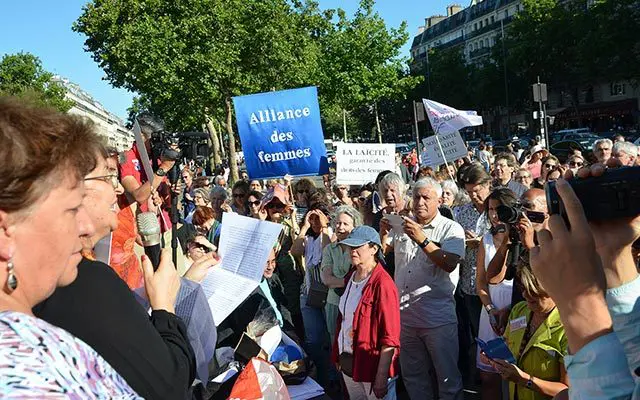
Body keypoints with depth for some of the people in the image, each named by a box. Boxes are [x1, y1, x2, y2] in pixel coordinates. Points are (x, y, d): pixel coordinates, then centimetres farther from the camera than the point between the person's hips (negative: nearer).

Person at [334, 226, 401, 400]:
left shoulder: (382, 284, -19)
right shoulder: (350, 278, 5)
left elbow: (390, 335, -20)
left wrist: (382, 376, -21)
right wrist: (339, 355, 14)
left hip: (373, 364, -7)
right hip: (348, 361, 7)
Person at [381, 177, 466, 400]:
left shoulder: (451, 229, -5)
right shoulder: (402, 225, 9)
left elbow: (449, 264, -18)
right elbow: (382, 250, 14)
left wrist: (422, 239, -26)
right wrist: (383, 232, -6)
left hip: (438, 317, -4)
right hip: (404, 314, 5)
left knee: (447, 377, 6)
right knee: (412, 375, 19)